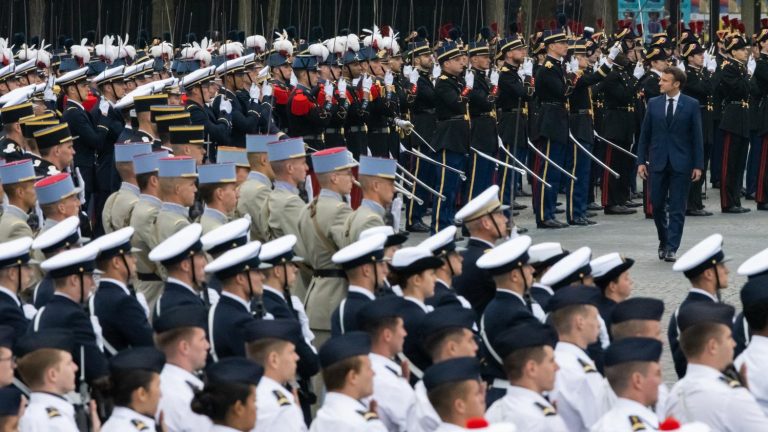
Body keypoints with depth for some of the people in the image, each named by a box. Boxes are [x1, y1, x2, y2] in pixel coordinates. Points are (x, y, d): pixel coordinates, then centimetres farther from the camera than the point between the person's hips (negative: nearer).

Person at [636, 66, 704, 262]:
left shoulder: (691, 105, -1)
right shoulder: (653, 104, 6)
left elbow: (697, 136, -1)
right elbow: (645, 134, 8)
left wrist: (698, 165, -5)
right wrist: (641, 161, 3)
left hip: (681, 163, -2)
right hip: (658, 162, 2)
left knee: (677, 208, -2)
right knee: (657, 205, 5)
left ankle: (671, 248, 1)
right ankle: (664, 241, 25)